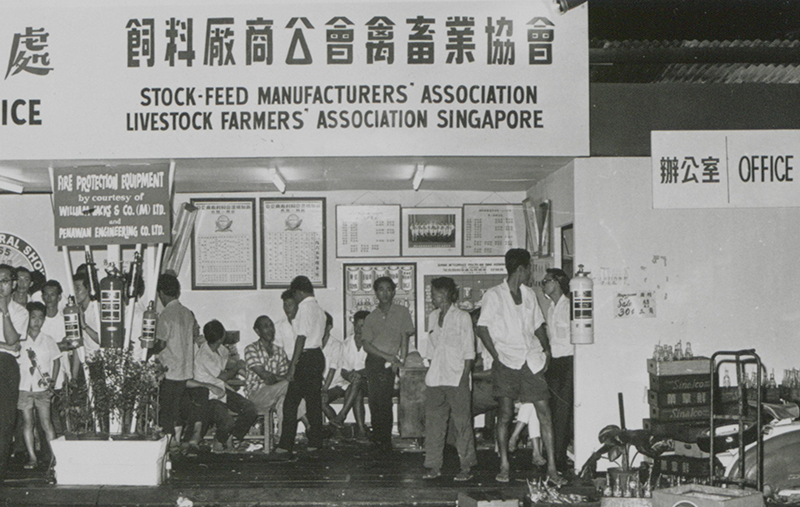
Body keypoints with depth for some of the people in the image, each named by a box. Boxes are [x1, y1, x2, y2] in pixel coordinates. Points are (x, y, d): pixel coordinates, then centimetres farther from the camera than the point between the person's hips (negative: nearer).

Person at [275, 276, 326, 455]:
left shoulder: (305, 307, -12)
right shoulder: (319, 309, 14)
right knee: (314, 400, 12)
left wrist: (292, 366, -16)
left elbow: (302, 338, -17)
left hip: (306, 358, -9)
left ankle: (286, 445, -5)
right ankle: (315, 442, 15)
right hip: (318, 355, 9)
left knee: (291, 402, -5)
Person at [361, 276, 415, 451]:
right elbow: (366, 344, 3)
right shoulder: (371, 317, 11)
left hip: (390, 364, -2)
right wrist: (387, 356, -9)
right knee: (374, 399, -4)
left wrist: (399, 361, -7)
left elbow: (404, 339, 4)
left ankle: (385, 441, -1)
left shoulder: (401, 312, 7)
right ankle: (377, 439, 6)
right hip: (374, 361, 2)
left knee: (383, 399, -11)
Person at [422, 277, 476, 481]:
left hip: (456, 378, -5)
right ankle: (434, 466, 8)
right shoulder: (432, 317, 15)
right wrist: (431, 372, 10)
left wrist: (464, 377, -12)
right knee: (433, 420, 3)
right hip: (435, 378, 6)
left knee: (462, 422, -3)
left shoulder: (462, 317, -2)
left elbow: (469, 352, -4)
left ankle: (466, 467, 3)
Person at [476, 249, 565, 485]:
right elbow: (482, 328, -3)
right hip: (507, 360, -4)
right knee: (506, 413, -2)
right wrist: (496, 356, -10)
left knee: (544, 412, -3)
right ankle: (504, 466, 9)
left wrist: (546, 348, 8)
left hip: (532, 360, 4)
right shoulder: (494, 295, -1)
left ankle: (552, 468, -2)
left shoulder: (529, 294, 16)